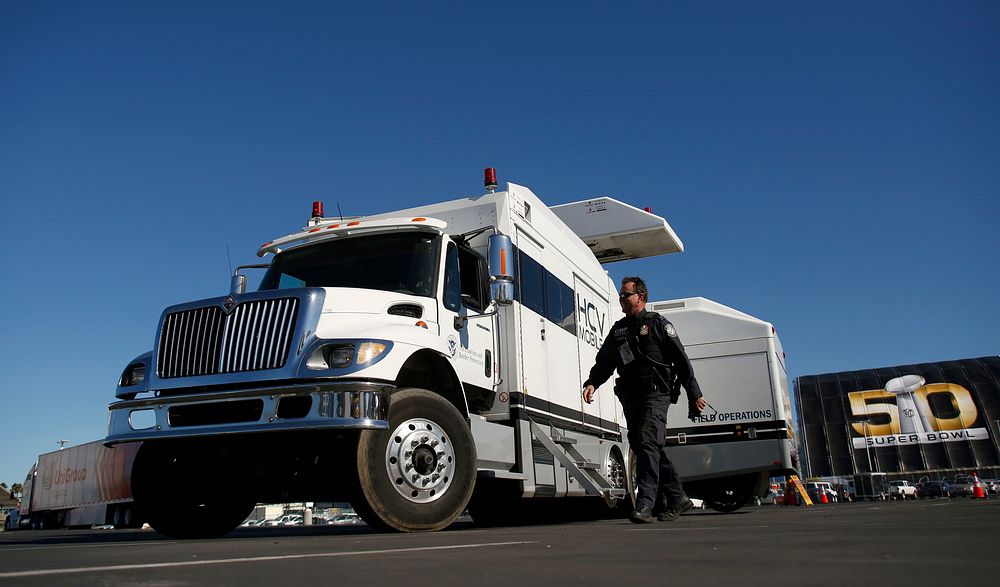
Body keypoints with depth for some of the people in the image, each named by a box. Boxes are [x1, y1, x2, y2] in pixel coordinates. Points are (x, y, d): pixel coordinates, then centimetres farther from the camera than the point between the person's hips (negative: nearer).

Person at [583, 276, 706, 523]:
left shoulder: (658, 324, 5)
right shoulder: (618, 329, 21)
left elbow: (681, 360, 1)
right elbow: (604, 361, 16)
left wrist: (694, 393, -3)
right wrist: (592, 382, -3)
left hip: (655, 394, -6)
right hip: (630, 397, 6)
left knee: (647, 443, -19)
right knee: (647, 448, 8)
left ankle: (645, 503, -21)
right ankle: (676, 498, 21)